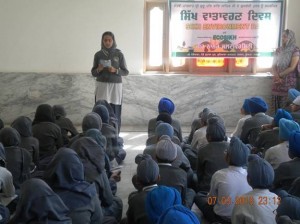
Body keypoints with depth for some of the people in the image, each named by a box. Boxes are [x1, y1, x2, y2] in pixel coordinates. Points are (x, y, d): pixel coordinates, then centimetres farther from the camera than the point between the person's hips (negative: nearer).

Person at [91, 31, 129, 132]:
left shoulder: (119, 54, 0)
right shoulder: (98, 55, 3)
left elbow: (126, 71, 3)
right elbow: (93, 73, 7)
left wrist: (115, 70, -15)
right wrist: (98, 69, -14)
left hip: (115, 86, -1)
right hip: (101, 86, 1)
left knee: (115, 112, -3)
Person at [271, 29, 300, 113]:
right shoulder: (278, 50, 9)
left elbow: (292, 68, -12)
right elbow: (274, 65, 7)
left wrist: (280, 75, -7)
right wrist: (277, 77, -9)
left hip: (289, 82, -4)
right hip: (277, 81, 5)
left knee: (285, 104, -3)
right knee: (276, 103, 4)